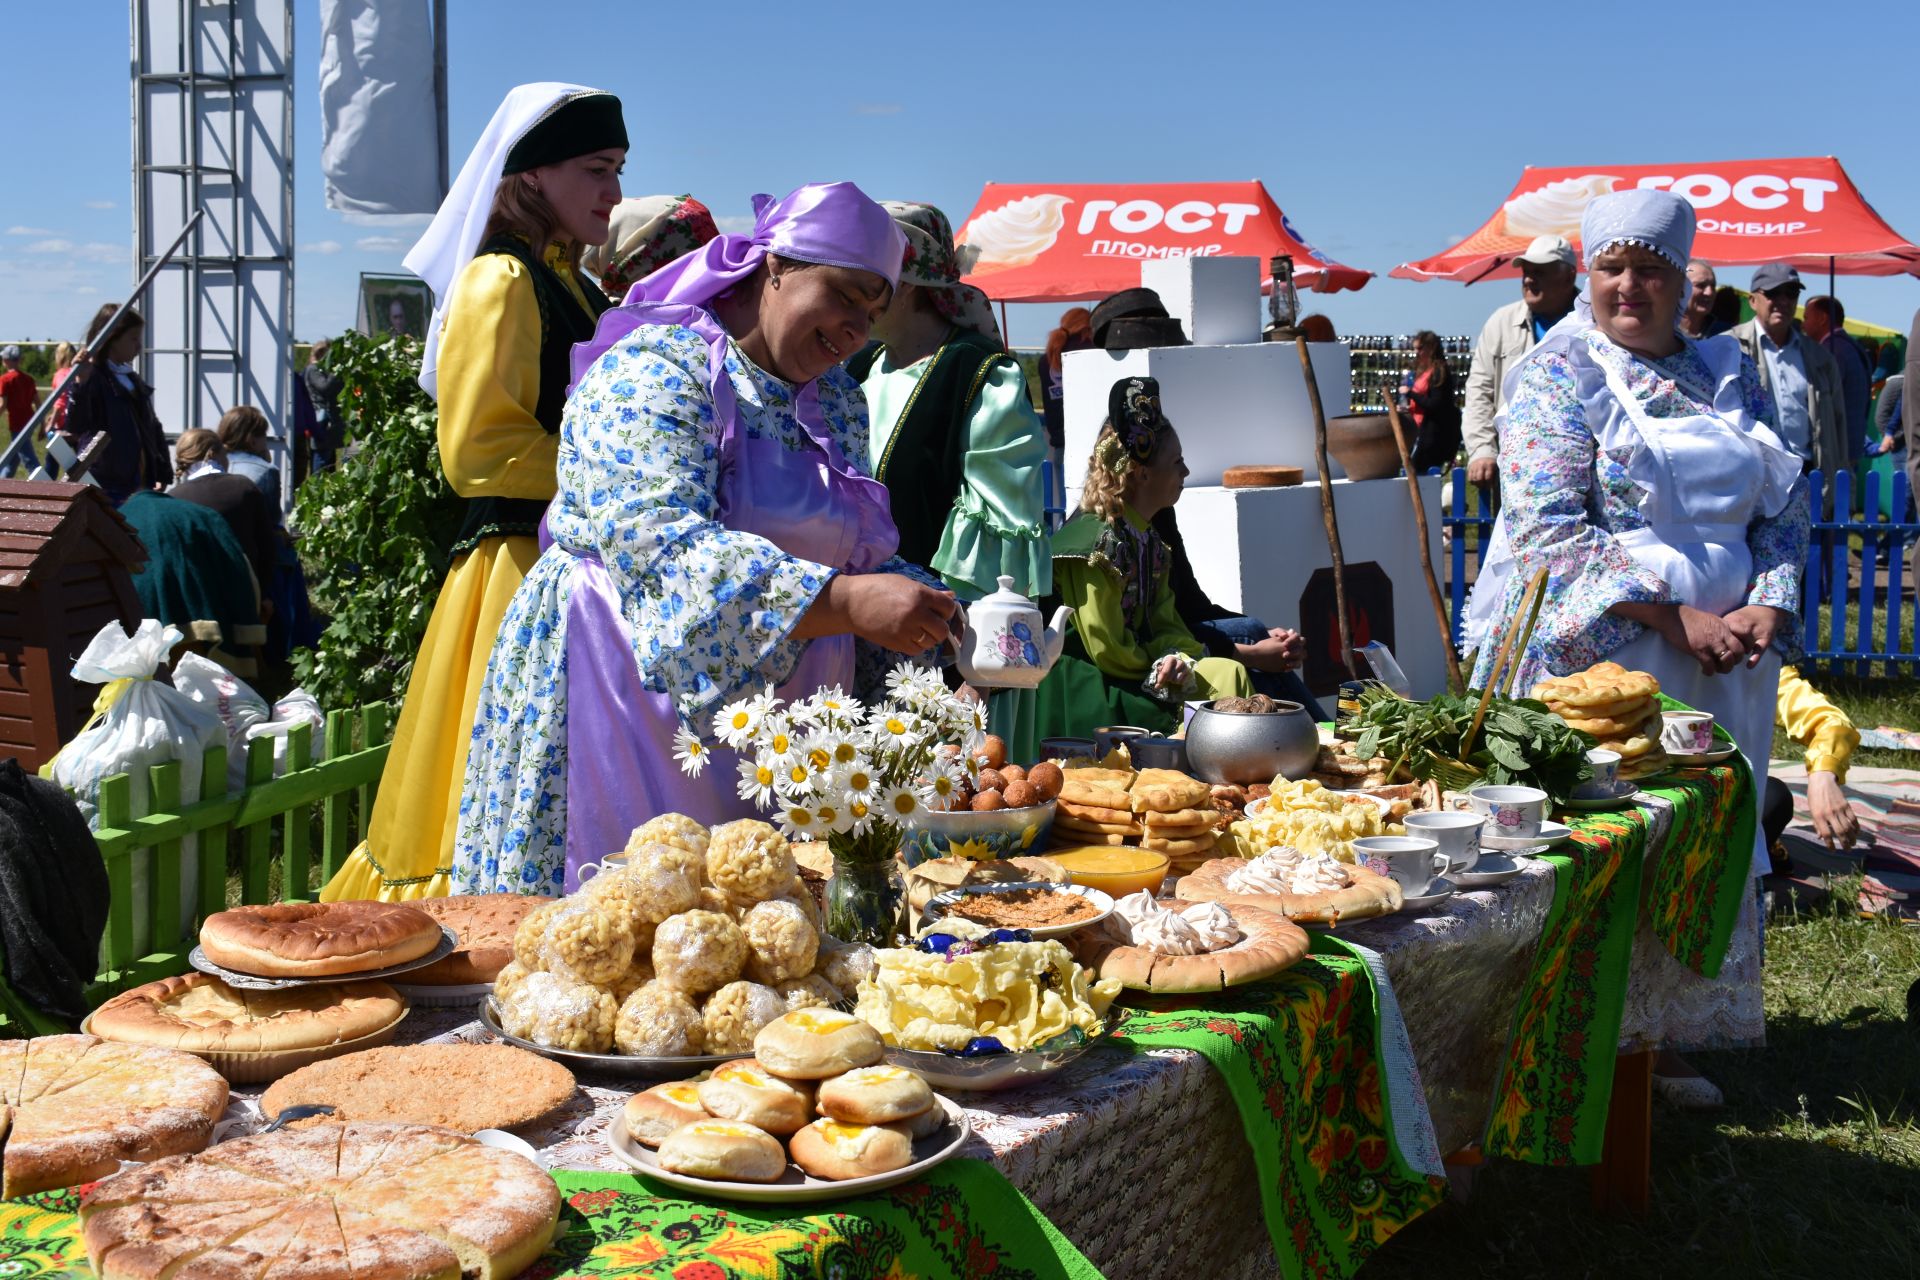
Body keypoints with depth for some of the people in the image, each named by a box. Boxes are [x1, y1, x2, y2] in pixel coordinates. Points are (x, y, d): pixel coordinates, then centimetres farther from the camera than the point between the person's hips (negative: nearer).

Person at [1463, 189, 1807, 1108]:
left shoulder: (1730, 373, 13)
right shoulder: (1557, 376, -4)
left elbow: (1785, 505, 15)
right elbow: (1552, 531, -14)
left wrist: (1767, 604, -5)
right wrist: (1678, 619, -19)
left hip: (1720, 663, 6)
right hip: (1595, 659, -5)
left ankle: (1665, 1038, 22)